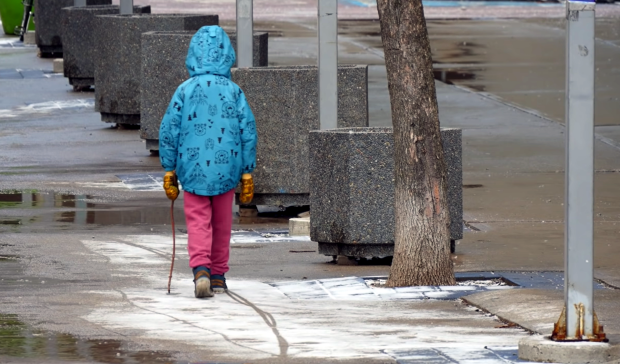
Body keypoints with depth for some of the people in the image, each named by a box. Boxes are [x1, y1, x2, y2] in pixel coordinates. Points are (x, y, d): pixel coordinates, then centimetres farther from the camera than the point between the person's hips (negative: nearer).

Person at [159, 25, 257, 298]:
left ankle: (201, 269, -22)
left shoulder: (185, 91, -5)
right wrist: (247, 171, 8)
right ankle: (218, 276, 23)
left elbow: (168, 131, -3)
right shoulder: (234, 91, -2)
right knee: (222, 225, 15)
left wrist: (169, 170, 6)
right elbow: (248, 131, -1)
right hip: (225, 170, 1)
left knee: (198, 223, 0)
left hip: (193, 170, -1)